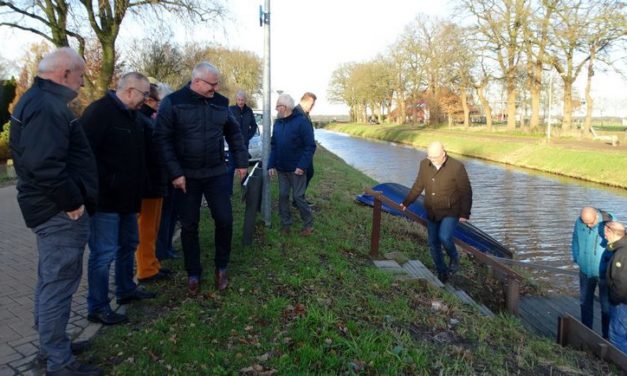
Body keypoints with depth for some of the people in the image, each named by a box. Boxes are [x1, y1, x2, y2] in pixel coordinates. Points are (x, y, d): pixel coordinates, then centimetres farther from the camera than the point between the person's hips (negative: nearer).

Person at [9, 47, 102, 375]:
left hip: (50, 207, 11)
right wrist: (72, 202, -20)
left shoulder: (36, 99, 14)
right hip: (60, 211, -11)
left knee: (50, 279, 19)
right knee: (59, 282, -2)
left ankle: (50, 345, 35)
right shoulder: (47, 105, -19)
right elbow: (44, 164, -30)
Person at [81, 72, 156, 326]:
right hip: (106, 199, -10)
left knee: (128, 245, 20)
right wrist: (103, 187, -24)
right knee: (104, 253, -4)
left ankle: (126, 290, 36)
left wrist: (137, 189, 18)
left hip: (127, 197, 10)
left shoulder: (132, 115, 13)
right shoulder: (99, 112, -16)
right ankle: (97, 308, 8)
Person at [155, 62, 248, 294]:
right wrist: (175, 173, -15)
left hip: (217, 173, 3)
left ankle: (221, 268, 22)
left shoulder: (220, 103, 3)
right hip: (186, 176, -2)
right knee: (189, 226, 7)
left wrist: (241, 161, 8)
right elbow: (163, 139, -10)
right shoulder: (173, 103, -8)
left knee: (224, 220, 0)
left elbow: (234, 133, 13)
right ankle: (193, 274, 23)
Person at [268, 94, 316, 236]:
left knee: (298, 197, 0)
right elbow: (273, 145, 12)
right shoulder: (278, 123, 7)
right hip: (281, 168, 6)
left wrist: (302, 166, -21)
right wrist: (271, 164, 2)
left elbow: (310, 146, -15)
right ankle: (285, 223, 23)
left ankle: (308, 223, 18)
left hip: (296, 169, -6)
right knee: (283, 196, 9)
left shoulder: (301, 121, -13)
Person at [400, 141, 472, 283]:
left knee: (444, 237, -25)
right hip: (432, 213, 5)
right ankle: (442, 273, 29)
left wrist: (465, 213, -13)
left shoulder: (457, 167, -15)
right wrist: (406, 203, 17)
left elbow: (466, 192, -9)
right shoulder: (424, 165, -2)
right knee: (433, 245, 9)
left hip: (450, 212, -5)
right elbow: (418, 186, 12)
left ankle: (454, 258, 7)